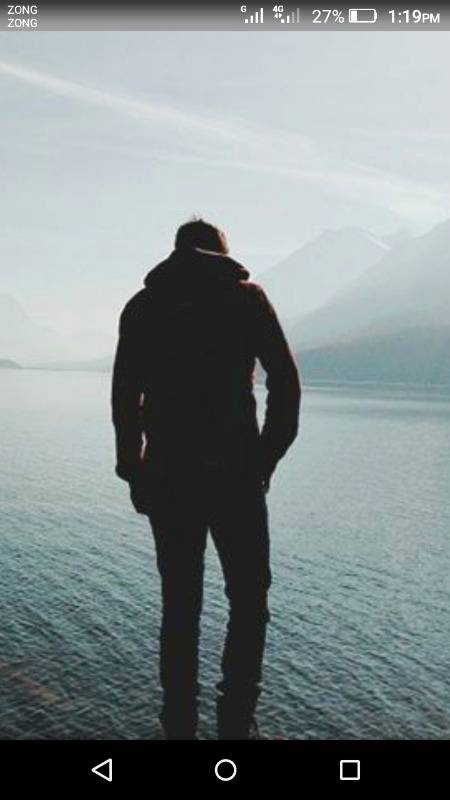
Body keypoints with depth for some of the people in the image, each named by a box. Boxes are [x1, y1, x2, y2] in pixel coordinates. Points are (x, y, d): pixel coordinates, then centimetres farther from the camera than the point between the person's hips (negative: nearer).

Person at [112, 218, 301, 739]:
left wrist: (133, 473, 11)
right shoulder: (246, 295, 4)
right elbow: (285, 384, -3)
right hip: (235, 474, -2)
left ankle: (180, 724, 20)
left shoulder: (141, 305, 10)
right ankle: (235, 722, 10)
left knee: (180, 604, 12)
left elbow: (124, 399, 5)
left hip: (166, 477, 3)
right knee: (248, 600, 11)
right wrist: (266, 459, 6)